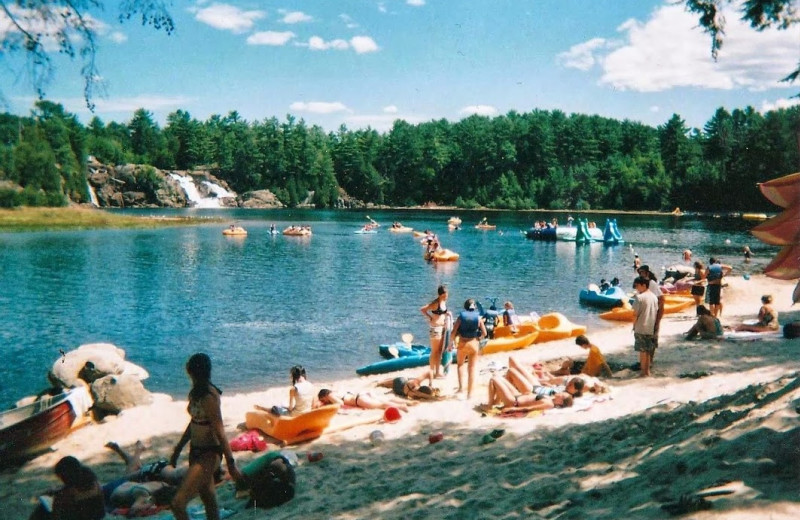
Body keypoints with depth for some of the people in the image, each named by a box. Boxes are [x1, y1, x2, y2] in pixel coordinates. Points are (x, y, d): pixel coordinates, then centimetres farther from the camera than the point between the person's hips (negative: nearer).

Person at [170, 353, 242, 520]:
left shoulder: (209, 397, -21)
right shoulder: (196, 393, 7)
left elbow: (219, 431, -21)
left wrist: (231, 463, -19)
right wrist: (177, 450, 25)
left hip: (209, 455, -9)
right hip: (196, 451, 9)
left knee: (178, 503, -13)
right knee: (209, 500, 17)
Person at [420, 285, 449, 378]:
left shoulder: (444, 301, 6)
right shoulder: (436, 303, -18)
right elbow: (422, 309, -22)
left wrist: (447, 314, 2)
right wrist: (430, 318, -16)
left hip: (442, 327, 8)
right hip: (435, 328, -8)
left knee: (440, 351, 14)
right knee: (435, 351, -1)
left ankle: (438, 372, 22)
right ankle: (432, 372, 7)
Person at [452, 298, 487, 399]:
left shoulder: (461, 317, -3)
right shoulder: (478, 318, -1)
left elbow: (454, 332, -7)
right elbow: (484, 333, -2)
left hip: (462, 343, 0)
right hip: (474, 344, 0)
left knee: (460, 364, 22)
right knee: (472, 368, 8)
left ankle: (461, 387, 8)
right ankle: (469, 393, 9)